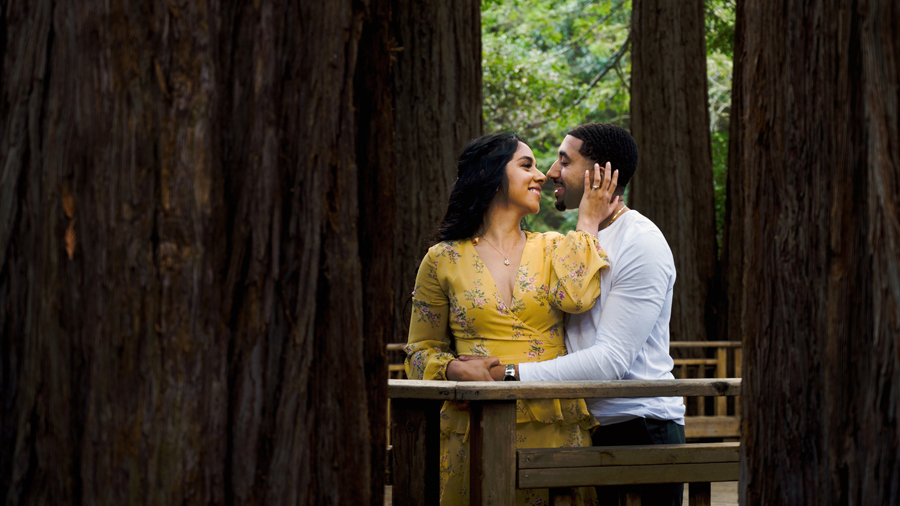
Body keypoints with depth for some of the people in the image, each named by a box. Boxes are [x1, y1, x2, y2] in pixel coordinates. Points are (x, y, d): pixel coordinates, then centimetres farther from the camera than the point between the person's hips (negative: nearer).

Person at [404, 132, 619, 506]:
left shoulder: (552, 250, 11)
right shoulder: (443, 261, 7)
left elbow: (575, 298, -11)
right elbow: (422, 351, 9)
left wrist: (587, 225, -2)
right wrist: (456, 370, -11)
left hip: (556, 429, 1)